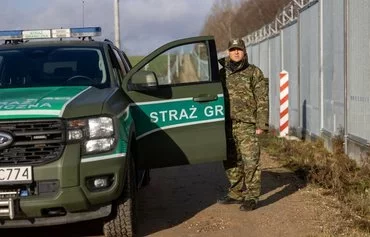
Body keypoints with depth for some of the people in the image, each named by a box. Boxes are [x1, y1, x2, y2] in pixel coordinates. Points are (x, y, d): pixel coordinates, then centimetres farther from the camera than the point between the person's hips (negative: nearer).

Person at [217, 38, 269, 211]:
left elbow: (262, 100, -3)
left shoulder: (254, 72, 1)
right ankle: (236, 193, 23)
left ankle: (251, 197, -1)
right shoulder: (221, 73, 14)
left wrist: (261, 124, -10)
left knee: (250, 160, -7)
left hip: (247, 125, -5)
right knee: (231, 161, 11)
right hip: (227, 124, 5)